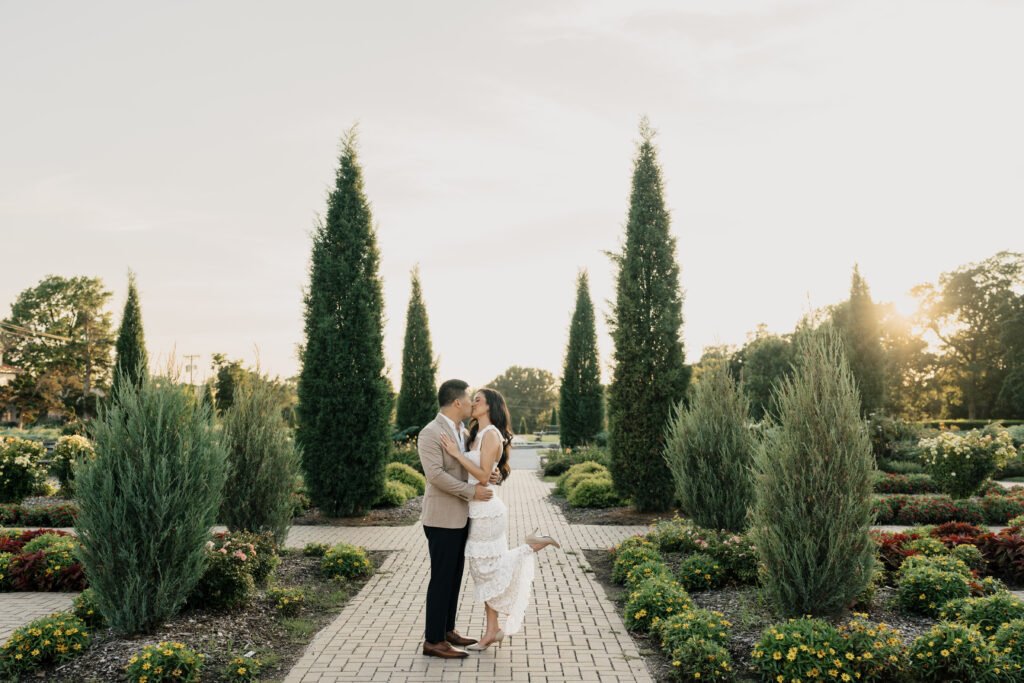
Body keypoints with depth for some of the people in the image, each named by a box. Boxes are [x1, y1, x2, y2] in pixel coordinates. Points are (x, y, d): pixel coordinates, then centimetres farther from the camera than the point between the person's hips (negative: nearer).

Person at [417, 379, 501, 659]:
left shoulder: (463, 432, 11)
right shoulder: (430, 433, -16)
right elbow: (435, 474, -26)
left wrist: (491, 473, -2)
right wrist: (471, 491, -22)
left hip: (460, 517, 9)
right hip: (442, 519, -9)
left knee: (454, 576, 15)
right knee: (442, 578, -2)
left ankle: (446, 630, 27)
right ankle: (433, 640, 8)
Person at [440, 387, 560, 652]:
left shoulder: (491, 434, -14)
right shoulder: (478, 435, 14)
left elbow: (484, 475, -20)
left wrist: (457, 454, -21)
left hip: (486, 510, -9)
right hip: (479, 511, 9)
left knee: (488, 570, 0)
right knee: (484, 572, 11)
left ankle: (533, 545, 8)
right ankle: (492, 632, 17)